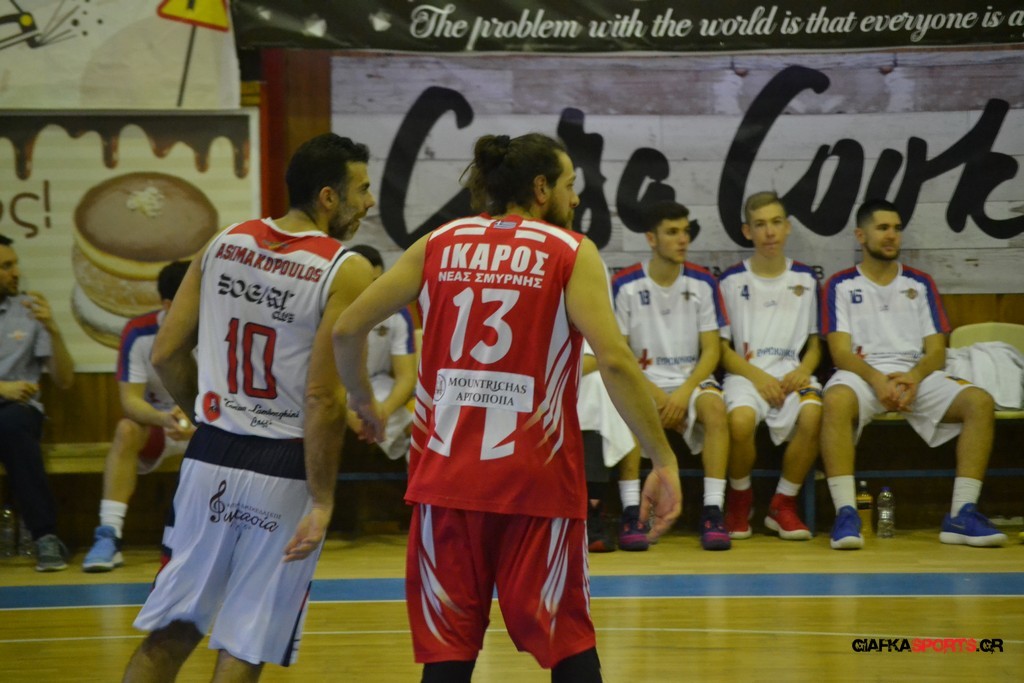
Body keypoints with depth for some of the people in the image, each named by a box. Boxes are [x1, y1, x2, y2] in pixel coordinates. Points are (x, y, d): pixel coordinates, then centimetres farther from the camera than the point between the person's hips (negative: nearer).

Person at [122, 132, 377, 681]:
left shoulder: (223, 244, 5)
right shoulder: (345, 271, -12)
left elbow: (166, 355, 6)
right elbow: (323, 397, -17)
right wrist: (322, 501, -11)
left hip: (211, 458, 4)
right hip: (284, 472, -4)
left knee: (167, 636, 13)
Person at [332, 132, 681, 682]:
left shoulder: (438, 244, 8)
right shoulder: (571, 253, -2)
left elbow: (348, 329, 6)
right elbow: (614, 361, -14)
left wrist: (361, 400, 25)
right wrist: (664, 462, -10)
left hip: (446, 472, 3)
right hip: (536, 475, -2)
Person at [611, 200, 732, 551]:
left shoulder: (703, 283, 3)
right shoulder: (624, 285, -3)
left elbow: (712, 350, 2)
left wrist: (684, 392, -15)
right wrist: (654, 394, -15)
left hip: (691, 379, 2)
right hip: (643, 381, -1)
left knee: (714, 406, -32)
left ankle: (713, 510, -32)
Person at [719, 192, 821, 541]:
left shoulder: (805, 279, 12)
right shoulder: (732, 280, 5)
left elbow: (815, 342, 16)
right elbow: (721, 346, 4)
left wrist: (803, 371, -6)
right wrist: (757, 376, -12)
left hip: (792, 372, 2)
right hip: (745, 372, -2)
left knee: (813, 414, -34)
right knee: (741, 421, -36)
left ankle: (783, 505, -12)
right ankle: (739, 499, -5)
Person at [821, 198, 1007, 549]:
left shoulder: (920, 284, 17)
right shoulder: (841, 285, 9)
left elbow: (936, 351, 8)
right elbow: (841, 352, -2)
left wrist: (914, 378, -15)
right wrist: (877, 379, -22)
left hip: (916, 374, 3)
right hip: (862, 374, -3)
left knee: (980, 402, -25)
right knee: (836, 401, -39)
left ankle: (962, 514, -27)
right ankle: (845, 513, -40)